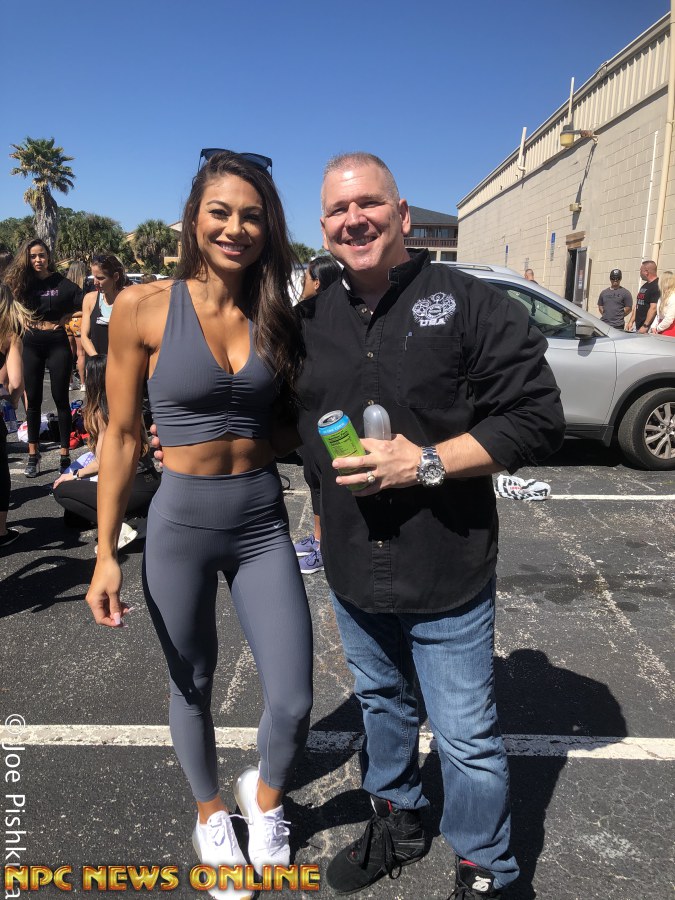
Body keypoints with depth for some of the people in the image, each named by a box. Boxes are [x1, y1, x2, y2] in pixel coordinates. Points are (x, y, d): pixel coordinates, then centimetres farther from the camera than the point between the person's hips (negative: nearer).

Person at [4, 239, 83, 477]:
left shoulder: (61, 283, -2)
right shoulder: (22, 282, 5)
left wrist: (66, 317, -6)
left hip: (57, 343, -3)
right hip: (31, 344, 3)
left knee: (61, 398, 1)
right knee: (33, 400, 6)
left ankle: (65, 455, 7)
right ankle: (33, 455, 14)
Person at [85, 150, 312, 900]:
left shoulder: (279, 317, 1)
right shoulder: (145, 307, -8)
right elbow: (121, 437, -5)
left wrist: (253, 449, -9)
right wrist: (106, 553, -6)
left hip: (264, 521, 3)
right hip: (181, 521, -2)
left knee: (292, 704, 3)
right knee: (192, 688, 17)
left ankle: (264, 796, 39)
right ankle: (211, 814, 47)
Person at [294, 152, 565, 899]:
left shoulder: (468, 303, -11)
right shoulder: (312, 319, 4)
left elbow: (537, 421, -15)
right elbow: (290, 421, 16)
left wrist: (427, 462, -23)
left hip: (447, 571, -5)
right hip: (351, 567, 5)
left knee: (466, 738, 10)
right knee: (380, 704, 25)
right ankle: (395, 823, 51)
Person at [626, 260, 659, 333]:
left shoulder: (656, 286, -12)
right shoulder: (644, 286, 18)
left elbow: (653, 308, -19)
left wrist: (645, 326, -22)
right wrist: (631, 322, 14)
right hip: (637, 327, 9)